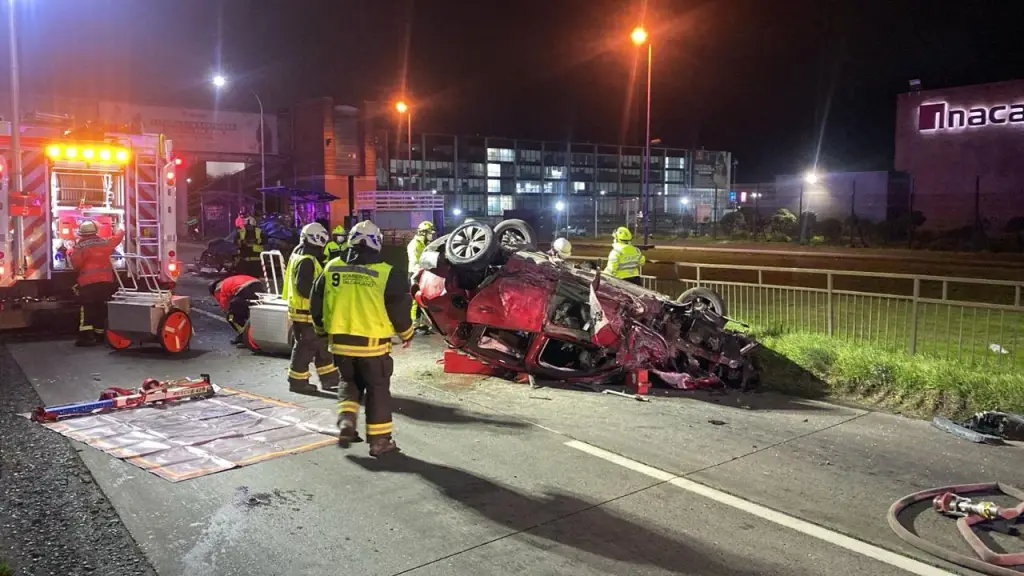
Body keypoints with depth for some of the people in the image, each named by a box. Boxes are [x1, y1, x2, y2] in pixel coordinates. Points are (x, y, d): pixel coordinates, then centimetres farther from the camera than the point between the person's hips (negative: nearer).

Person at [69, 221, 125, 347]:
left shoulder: (80, 246, -7)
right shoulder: (105, 242, 6)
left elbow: (76, 264, -10)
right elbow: (118, 237, 23)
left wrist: (72, 253, 8)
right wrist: (120, 231, 45)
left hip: (89, 282, -5)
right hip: (106, 281, 5)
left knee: (86, 310, -5)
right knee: (101, 309, 13)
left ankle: (86, 336, -15)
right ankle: (99, 335, 17)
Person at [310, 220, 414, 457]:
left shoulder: (332, 269, 0)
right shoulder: (386, 274, -11)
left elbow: (316, 304, 9)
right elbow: (400, 309, -6)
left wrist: (322, 327, 27)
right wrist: (406, 334, 13)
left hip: (340, 342, 3)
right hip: (372, 344, -3)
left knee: (349, 382, 25)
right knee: (377, 389, 9)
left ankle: (346, 423, 8)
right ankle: (379, 440, 12)